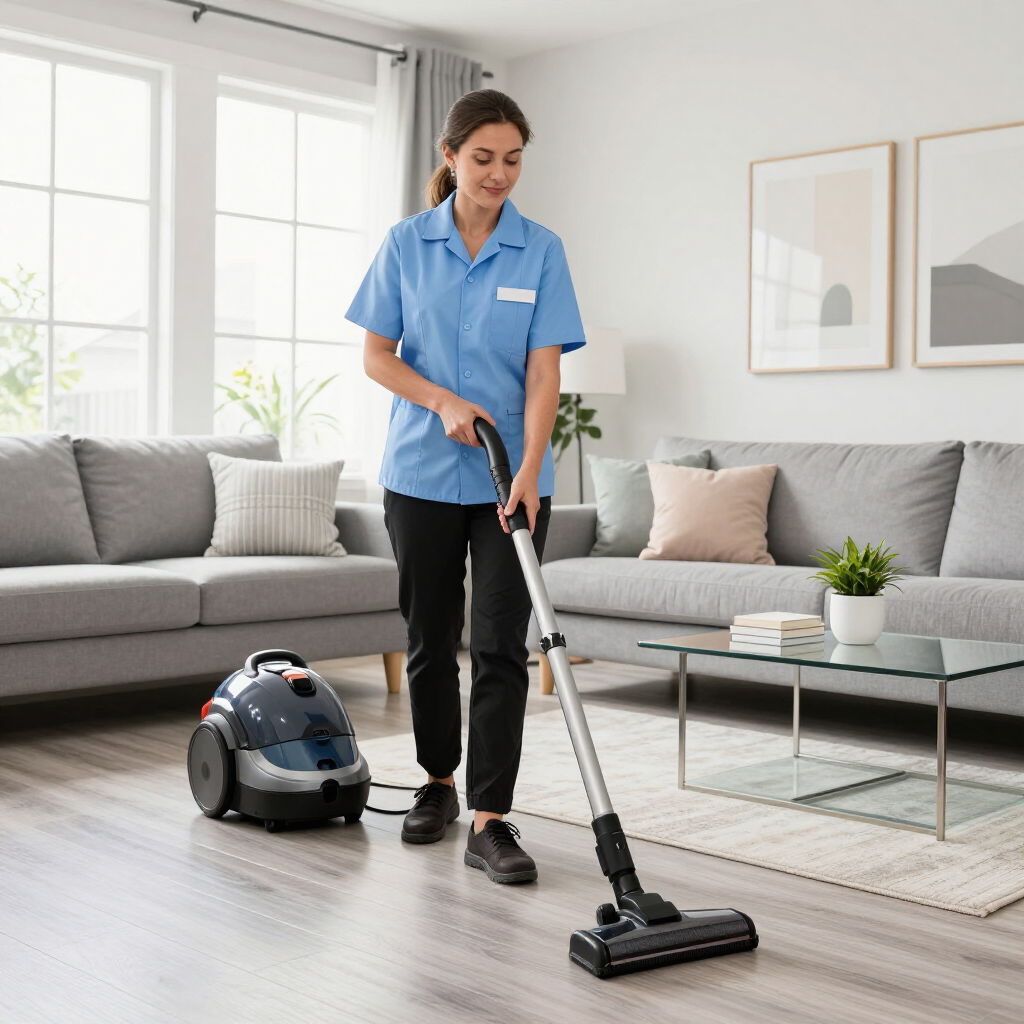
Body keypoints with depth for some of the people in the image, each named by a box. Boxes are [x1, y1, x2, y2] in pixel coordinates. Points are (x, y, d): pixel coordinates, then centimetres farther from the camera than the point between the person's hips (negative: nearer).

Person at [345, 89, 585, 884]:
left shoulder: (541, 251, -2)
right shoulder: (406, 244, 1)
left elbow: (544, 372, -9)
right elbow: (376, 357, 1)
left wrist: (530, 469, -22)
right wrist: (445, 402, -16)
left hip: (511, 480, -1)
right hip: (423, 475, 1)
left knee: (501, 646, -5)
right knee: (431, 638, 10)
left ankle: (490, 820, 0)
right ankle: (439, 784, 30)